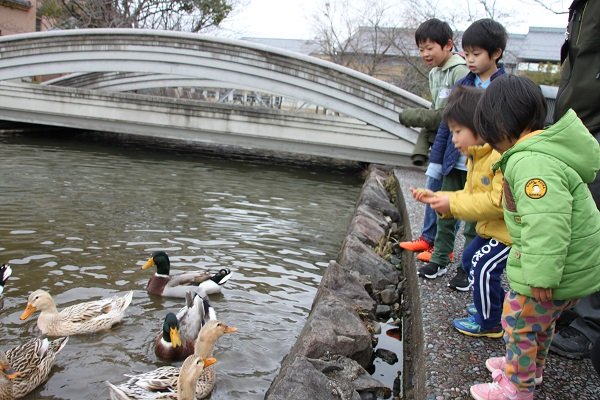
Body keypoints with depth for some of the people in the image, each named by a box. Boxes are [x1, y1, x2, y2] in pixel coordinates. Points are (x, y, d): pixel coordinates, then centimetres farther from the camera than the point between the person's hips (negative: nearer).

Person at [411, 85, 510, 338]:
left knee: (484, 267, -14)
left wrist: (453, 203, -27)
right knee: (470, 259, 19)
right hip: (491, 227, 11)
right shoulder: (476, 156, 6)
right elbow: (470, 195, 7)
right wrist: (436, 198, -8)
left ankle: (489, 323, 6)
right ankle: (497, 306, 37)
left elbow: (500, 202, -33)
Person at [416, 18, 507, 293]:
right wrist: (436, 162, 7)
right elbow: (446, 125, 8)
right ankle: (439, 259, 30)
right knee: (445, 215, 14)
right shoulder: (462, 85, 3)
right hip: (455, 165, 4)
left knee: (474, 223, 9)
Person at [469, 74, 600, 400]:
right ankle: (530, 366, 49)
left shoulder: (532, 162, -29)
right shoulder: (544, 148, 6)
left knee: (518, 322, 8)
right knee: (541, 320, 28)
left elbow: (546, 223, -35)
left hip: (560, 270, -10)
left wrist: (541, 274, -31)